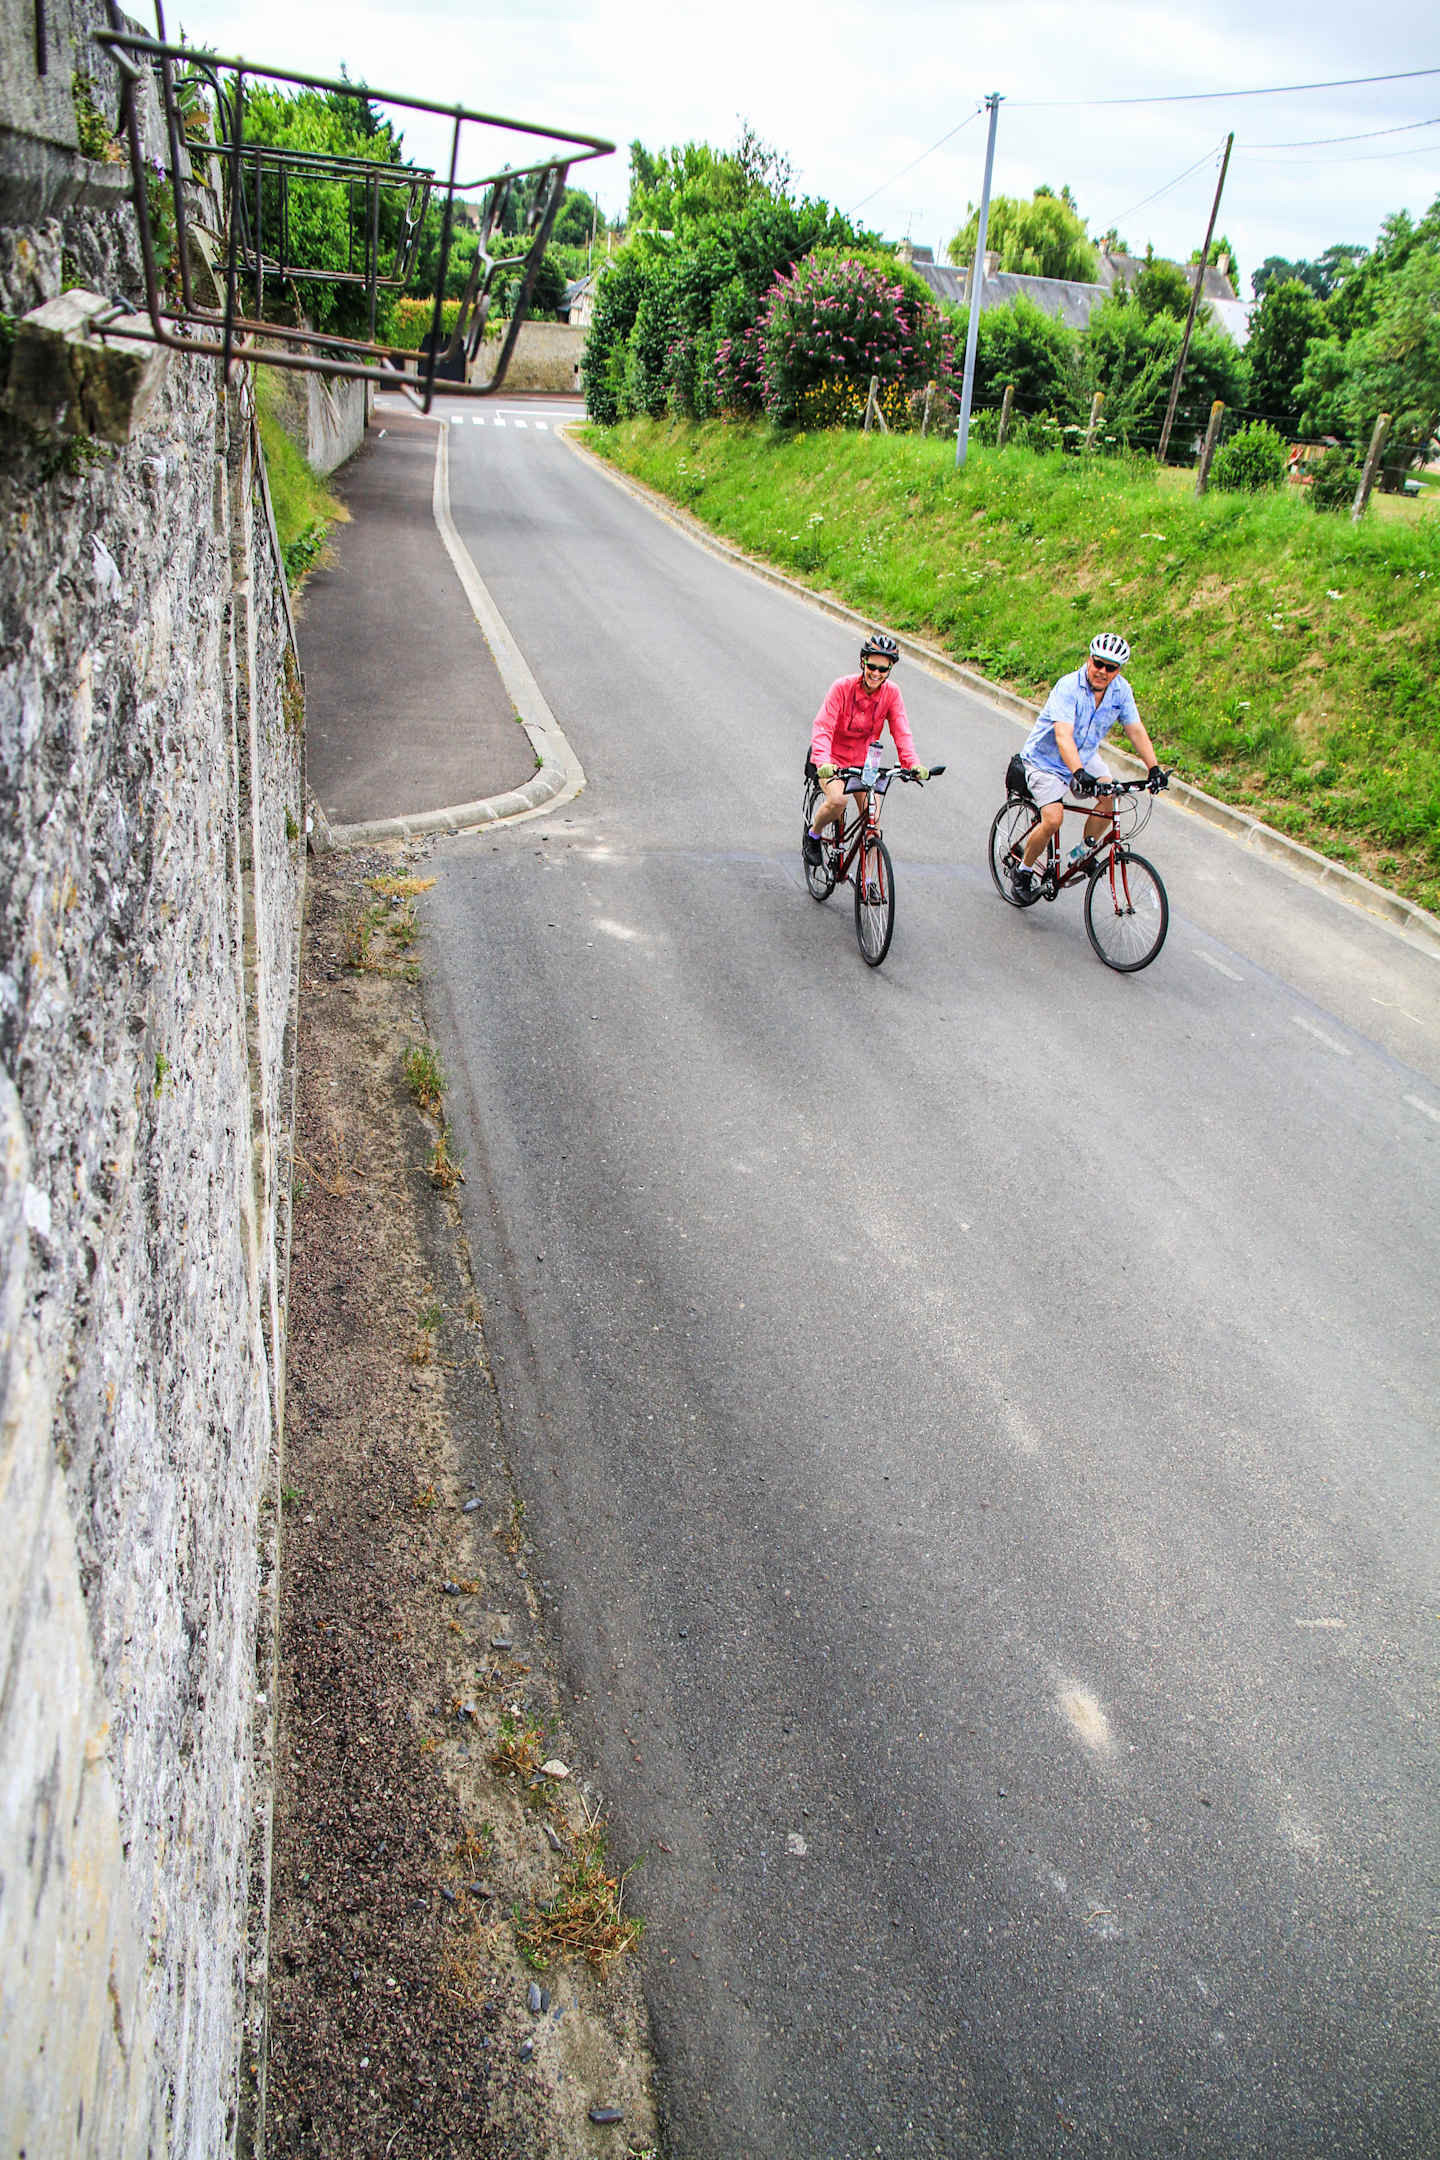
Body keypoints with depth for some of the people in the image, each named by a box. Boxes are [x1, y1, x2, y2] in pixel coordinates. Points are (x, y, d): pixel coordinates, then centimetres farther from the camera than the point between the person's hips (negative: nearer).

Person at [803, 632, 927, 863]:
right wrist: (823, 762, -45)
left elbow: (901, 732, -16)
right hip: (833, 759, -3)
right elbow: (823, 727, -28)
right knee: (837, 800, -30)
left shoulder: (891, 693, -10)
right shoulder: (842, 687, -20)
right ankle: (813, 835, 2)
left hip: (864, 761, 3)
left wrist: (913, 764, -34)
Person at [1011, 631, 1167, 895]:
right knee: (1053, 820, -21)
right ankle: (1024, 869, 4)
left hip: (1086, 755, 6)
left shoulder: (1121, 690, -9)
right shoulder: (1068, 687, -27)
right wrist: (1079, 773, -54)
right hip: (1046, 758, -6)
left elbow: (1136, 730, -7)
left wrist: (1153, 769, -20)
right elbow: (1063, 737, -39)